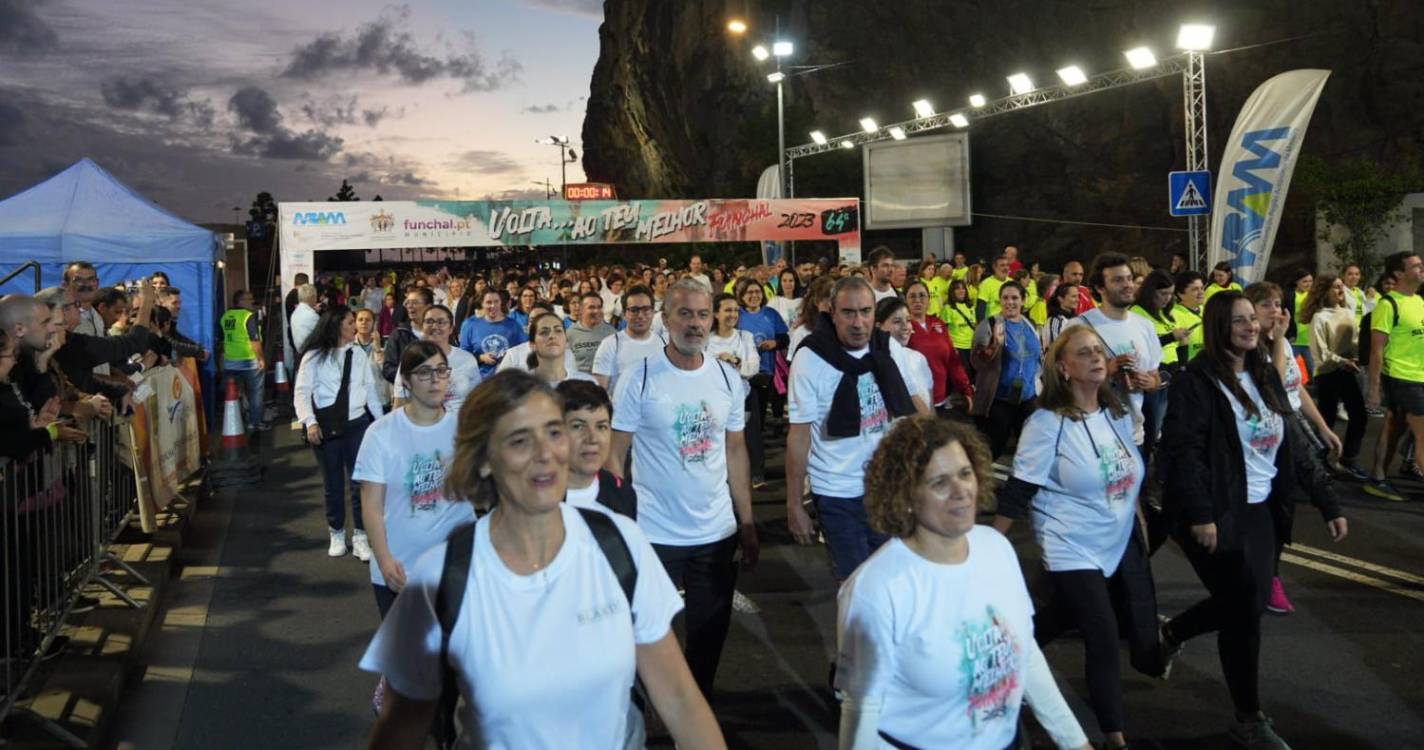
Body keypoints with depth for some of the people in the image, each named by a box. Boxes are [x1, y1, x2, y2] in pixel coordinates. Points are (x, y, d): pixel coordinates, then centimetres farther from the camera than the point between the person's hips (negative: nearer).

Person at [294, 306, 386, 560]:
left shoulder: (358, 353, 6)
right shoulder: (315, 356, -5)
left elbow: (370, 388, 12)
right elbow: (301, 392, -10)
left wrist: (381, 419, 12)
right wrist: (310, 422, -23)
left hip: (357, 423, 2)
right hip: (326, 426, -2)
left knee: (361, 480, -1)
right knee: (332, 482, 10)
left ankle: (360, 536, 8)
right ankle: (336, 534, 26)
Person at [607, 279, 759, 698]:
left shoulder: (728, 379, 3)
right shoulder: (639, 380, -9)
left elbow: (735, 451, 9)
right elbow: (614, 455, -7)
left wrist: (748, 524, 6)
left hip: (718, 533, 4)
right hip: (654, 535, -3)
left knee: (710, 634, 14)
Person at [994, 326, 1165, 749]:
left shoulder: (1119, 413, 1)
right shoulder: (1048, 423, -18)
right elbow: (1017, 493, -16)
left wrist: (1138, 526, 21)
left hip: (1121, 542, 6)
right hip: (1073, 549, -6)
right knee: (1104, 637, -5)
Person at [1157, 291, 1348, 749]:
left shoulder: (1265, 377, 11)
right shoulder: (1196, 381, -13)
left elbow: (1289, 447, 14)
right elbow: (1183, 452, -20)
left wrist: (1326, 504, 12)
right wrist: (1199, 514, -28)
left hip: (1262, 510, 8)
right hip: (1218, 514, -7)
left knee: (1246, 606, 14)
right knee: (1244, 612, -2)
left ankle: (1170, 633, 42)